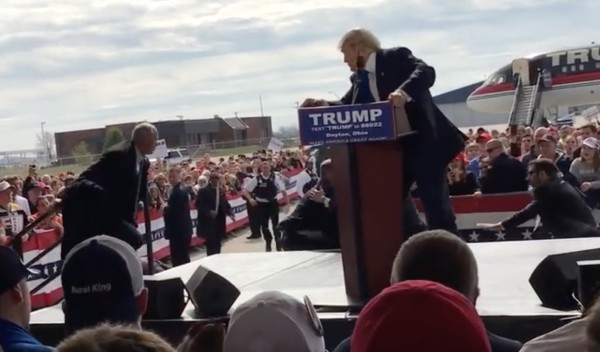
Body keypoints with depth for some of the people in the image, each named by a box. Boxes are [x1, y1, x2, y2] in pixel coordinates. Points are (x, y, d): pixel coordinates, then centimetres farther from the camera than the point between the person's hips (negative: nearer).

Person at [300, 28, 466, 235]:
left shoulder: (396, 57, -7)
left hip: (422, 144, -8)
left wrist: (404, 91, -39)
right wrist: (323, 104, -4)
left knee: (436, 208, -5)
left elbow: (426, 72, -21)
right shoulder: (358, 78, 14)